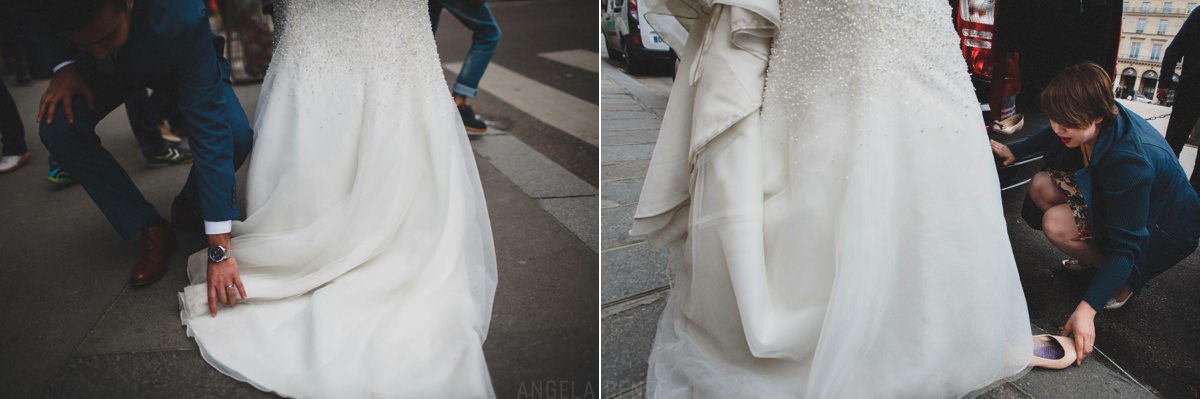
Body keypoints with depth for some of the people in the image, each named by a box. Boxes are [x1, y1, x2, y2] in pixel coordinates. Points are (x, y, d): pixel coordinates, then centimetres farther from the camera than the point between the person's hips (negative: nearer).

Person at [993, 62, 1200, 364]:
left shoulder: (1129, 159, -39)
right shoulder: (1095, 121, -18)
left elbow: (1125, 248, -36)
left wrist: (1087, 309, -41)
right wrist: (1015, 151, 17)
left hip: (1163, 232, -8)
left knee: (1056, 224, -28)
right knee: (1041, 187, -2)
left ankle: (1128, 282, -3)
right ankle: (1096, 258, 8)